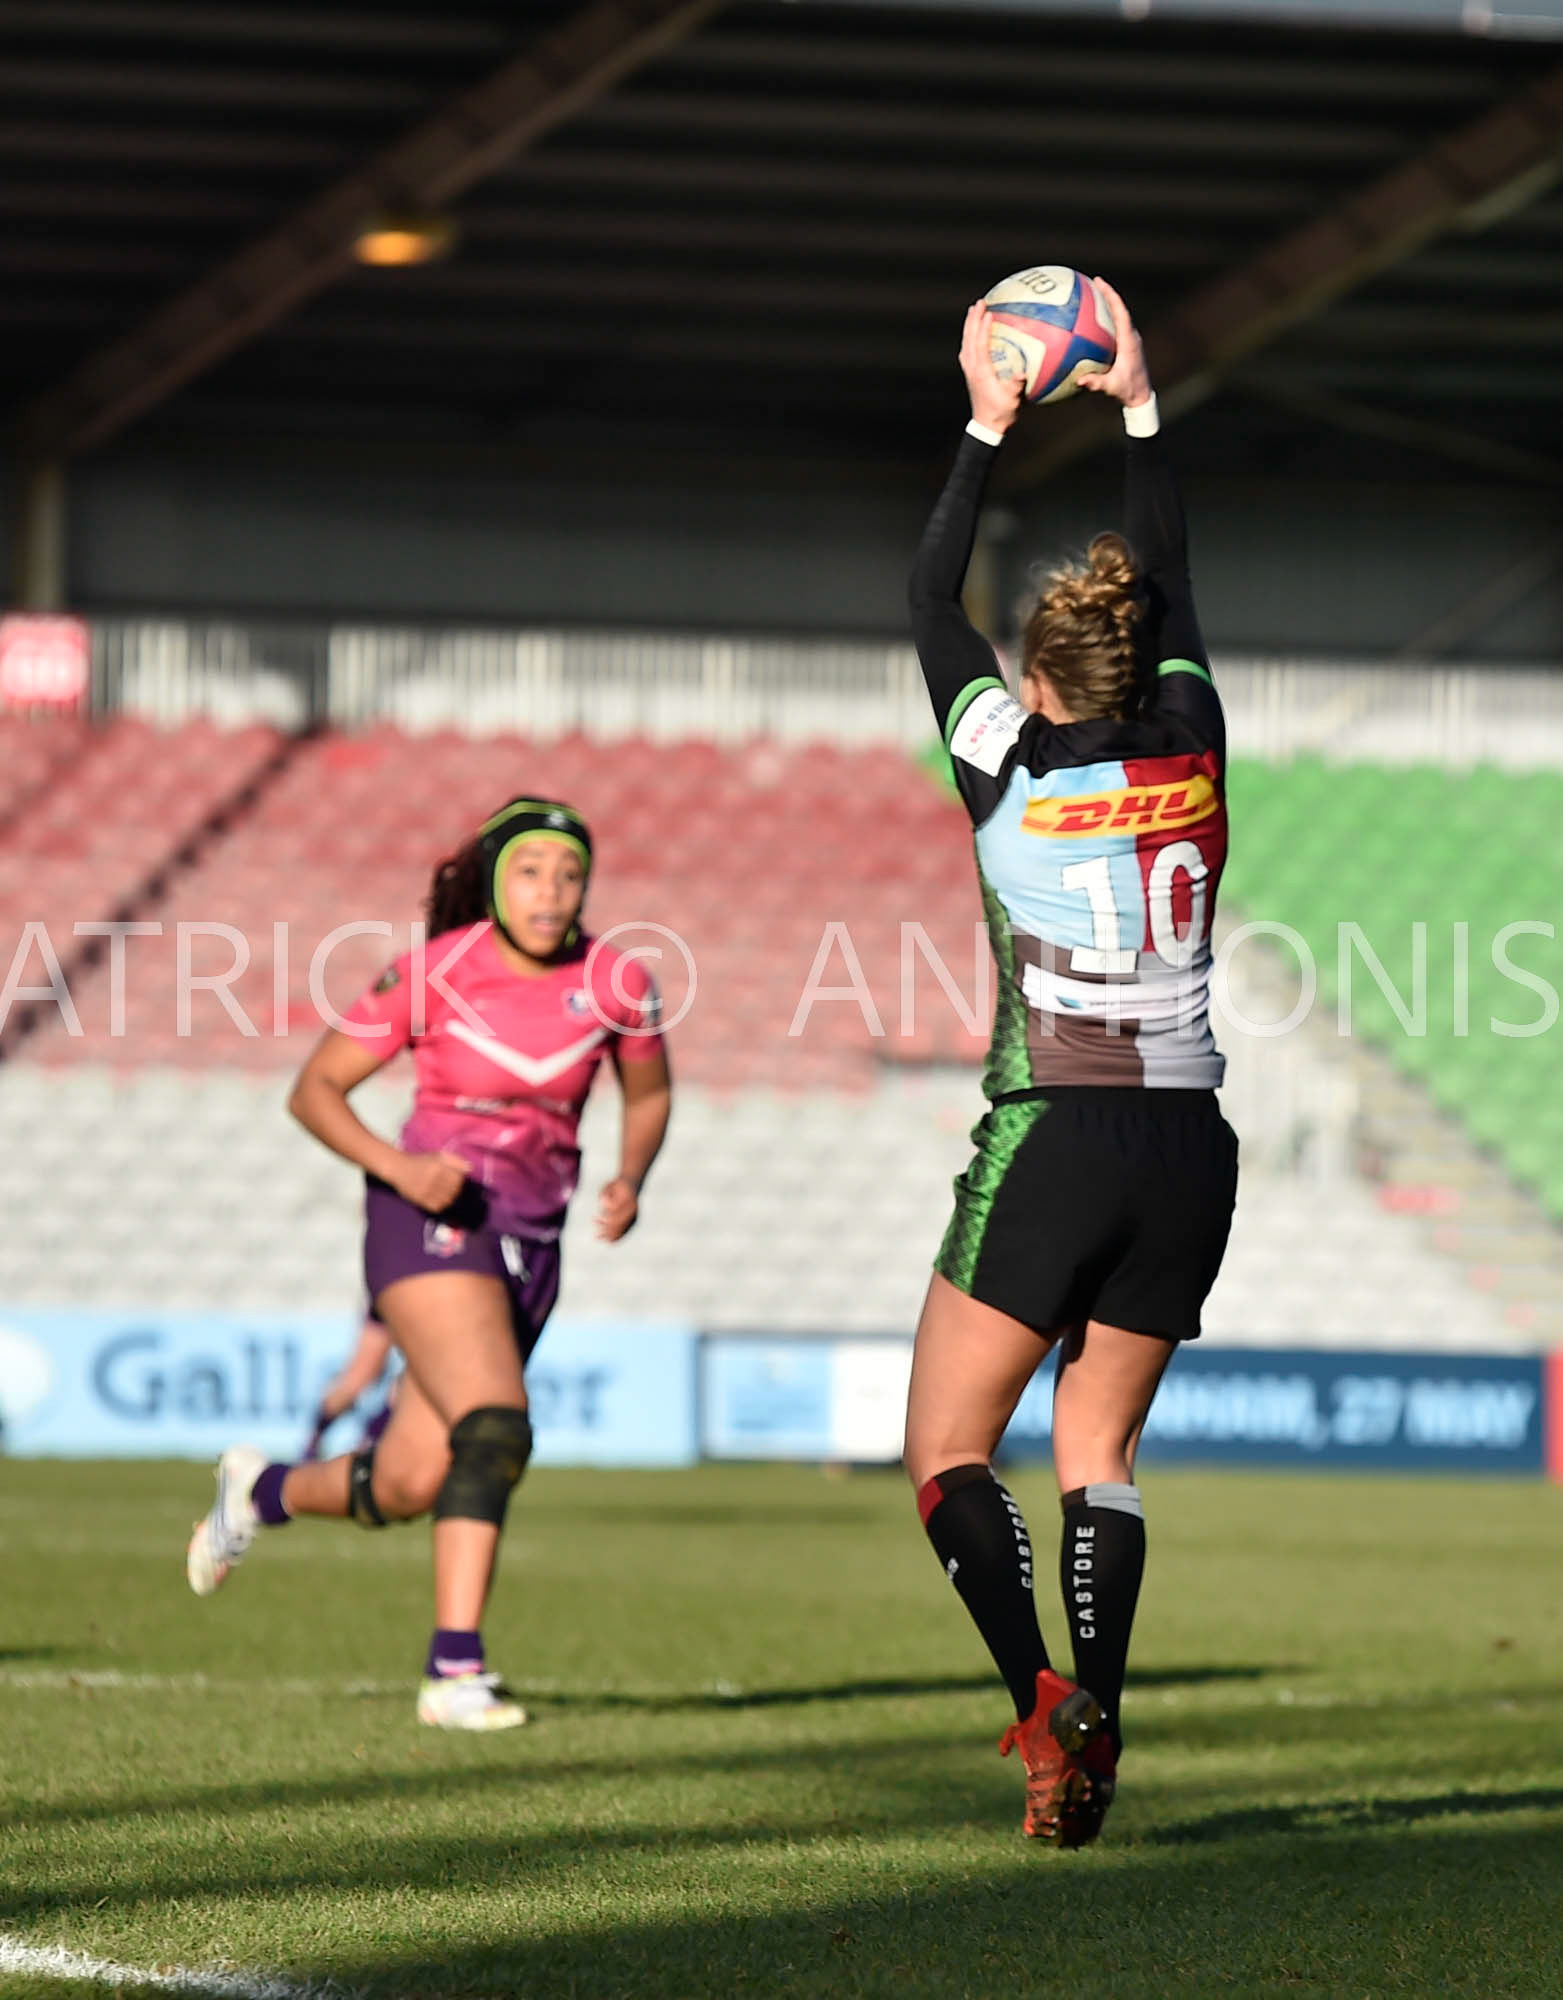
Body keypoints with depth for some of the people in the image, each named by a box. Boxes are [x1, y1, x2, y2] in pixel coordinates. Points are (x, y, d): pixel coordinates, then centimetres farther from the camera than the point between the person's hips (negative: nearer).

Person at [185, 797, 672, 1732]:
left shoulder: (616, 981, -1)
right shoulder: (431, 974, -9)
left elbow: (650, 1094, 17)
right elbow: (314, 1091, -2)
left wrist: (630, 1180, -3)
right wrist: (400, 1168, -19)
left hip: (533, 1240, 5)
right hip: (433, 1223, -4)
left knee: (406, 1488, 5)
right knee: (495, 1430, -26)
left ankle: (263, 1488, 36)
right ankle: (456, 1670, -24)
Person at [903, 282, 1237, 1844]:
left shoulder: (1008, 766, -6)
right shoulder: (1192, 749, 3)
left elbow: (930, 605, 8)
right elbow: (1172, 587, 19)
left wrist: (987, 429, 15)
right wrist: (1139, 411, 26)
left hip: (1051, 1144, -4)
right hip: (1190, 1150, 4)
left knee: (948, 1450, 3)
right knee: (1098, 1449, 11)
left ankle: (1047, 1698, -19)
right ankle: (1097, 1715, -8)